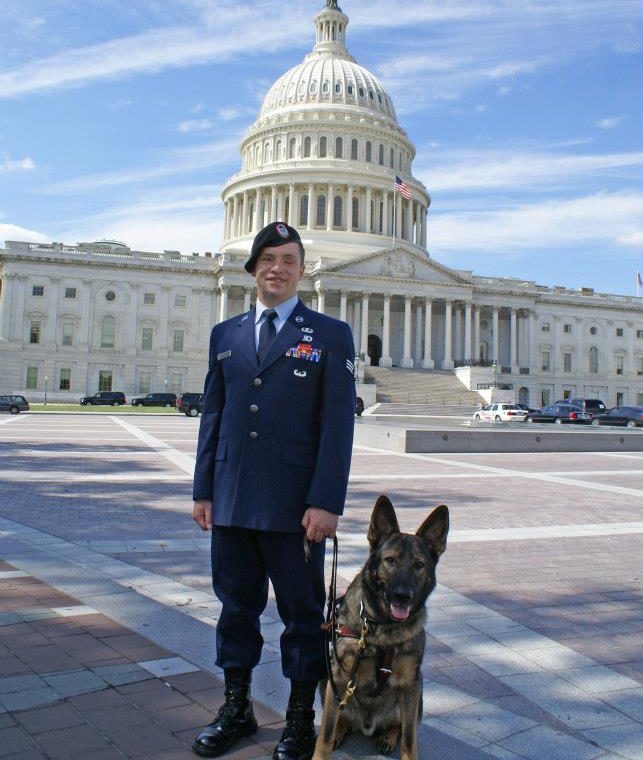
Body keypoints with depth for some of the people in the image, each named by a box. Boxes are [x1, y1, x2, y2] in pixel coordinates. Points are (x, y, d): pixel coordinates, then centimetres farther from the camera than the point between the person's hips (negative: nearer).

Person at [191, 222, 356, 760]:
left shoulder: (330, 335, 0)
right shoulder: (226, 335, 13)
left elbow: (338, 425, -6)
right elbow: (212, 416, 13)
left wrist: (326, 502, -13)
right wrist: (203, 490, 9)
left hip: (294, 507, -4)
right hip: (232, 503, 4)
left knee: (302, 613, 9)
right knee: (236, 607, 15)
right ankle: (236, 709, 32)